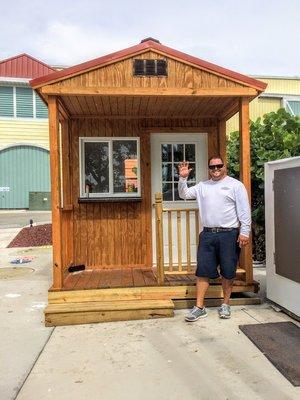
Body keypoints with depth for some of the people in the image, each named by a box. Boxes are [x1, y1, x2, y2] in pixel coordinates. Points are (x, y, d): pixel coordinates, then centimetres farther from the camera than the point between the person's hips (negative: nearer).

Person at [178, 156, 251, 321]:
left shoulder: (235, 185, 0)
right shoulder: (202, 186, 13)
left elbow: (244, 211, -4)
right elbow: (184, 194, 14)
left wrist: (244, 232, -11)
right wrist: (183, 178, -1)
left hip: (229, 234, -3)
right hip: (207, 234, 3)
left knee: (228, 271, 7)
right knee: (203, 271, 3)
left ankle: (225, 304, 24)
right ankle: (199, 307, 10)